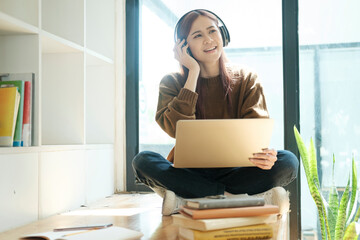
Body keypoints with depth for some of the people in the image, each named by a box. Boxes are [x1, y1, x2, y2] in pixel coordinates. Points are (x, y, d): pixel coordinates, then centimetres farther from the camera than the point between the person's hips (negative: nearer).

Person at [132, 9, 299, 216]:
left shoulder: (247, 79, 5)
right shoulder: (172, 83, 3)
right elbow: (176, 129, -15)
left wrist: (262, 154, -32)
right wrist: (193, 73, -12)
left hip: (234, 171, 1)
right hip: (190, 172, -1)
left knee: (288, 162, -26)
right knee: (143, 161, -28)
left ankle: (185, 200, -26)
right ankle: (230, 196, -26)